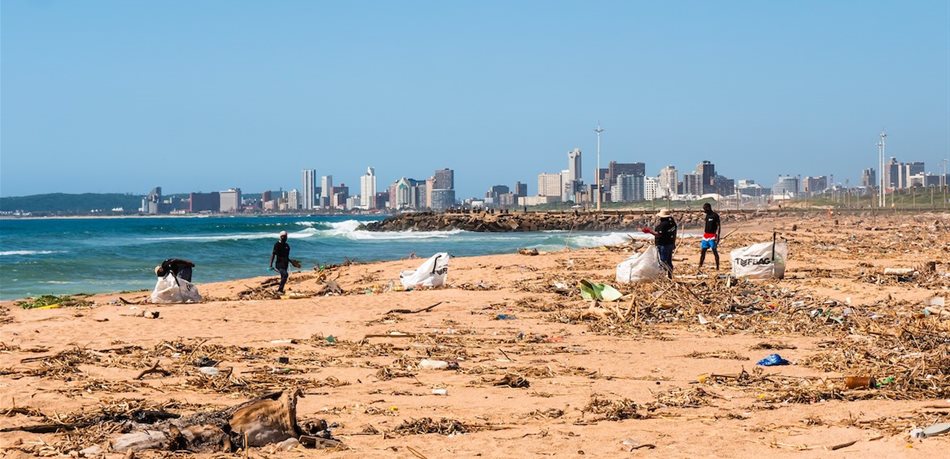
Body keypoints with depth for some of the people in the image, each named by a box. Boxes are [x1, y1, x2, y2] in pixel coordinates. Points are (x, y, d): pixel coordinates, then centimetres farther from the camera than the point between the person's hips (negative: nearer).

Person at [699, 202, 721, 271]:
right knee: (703, 251, 6)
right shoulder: (707, 215, 14)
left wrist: (718, 236, -17)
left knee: (715, 251, -5)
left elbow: (718, 226, -11)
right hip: (706, 235, 8)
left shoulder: (715, 215, -9)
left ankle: (717, 267, -2)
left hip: (712, 236, -8)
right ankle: (700, 266, 9)